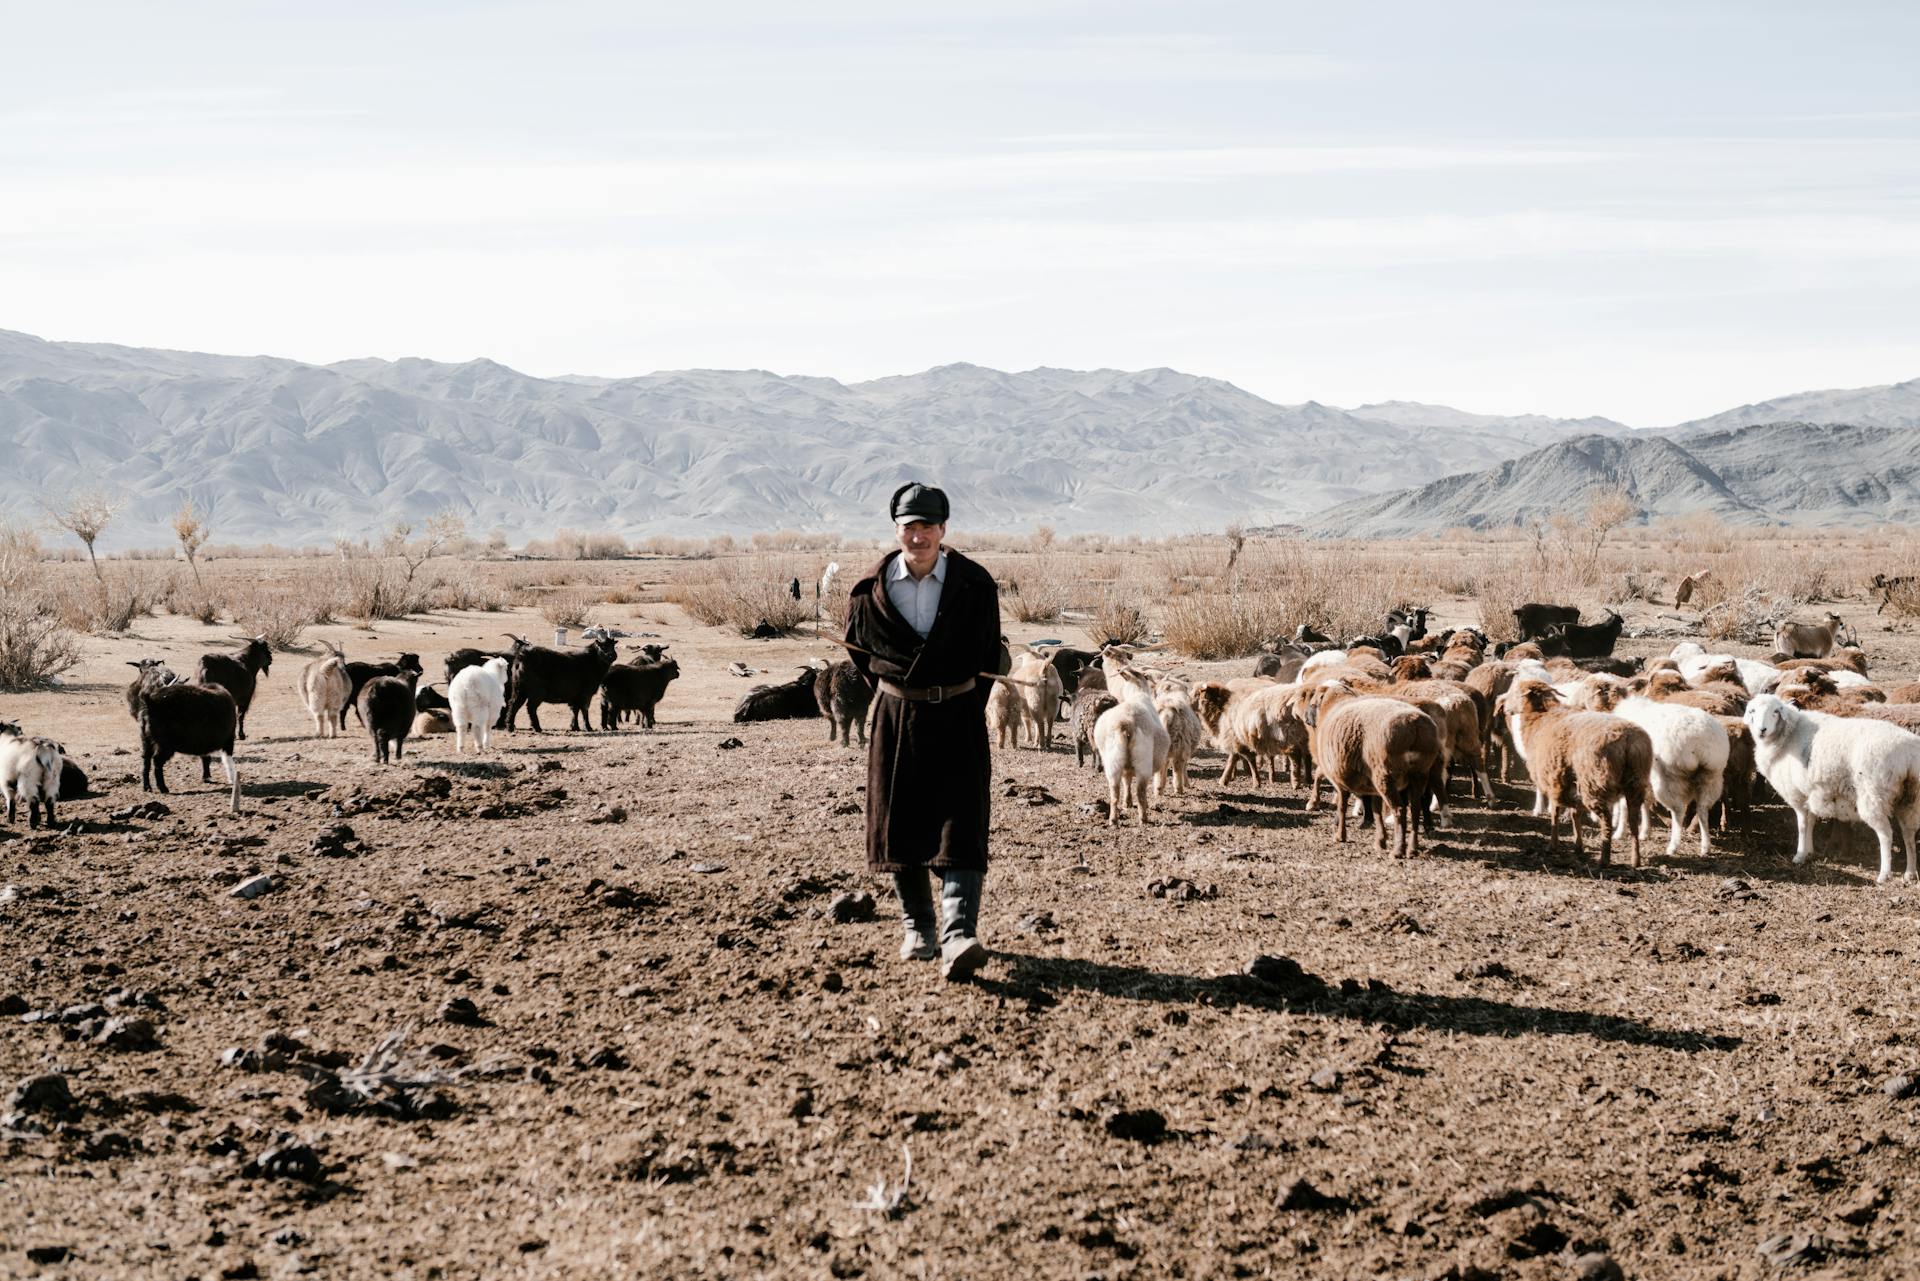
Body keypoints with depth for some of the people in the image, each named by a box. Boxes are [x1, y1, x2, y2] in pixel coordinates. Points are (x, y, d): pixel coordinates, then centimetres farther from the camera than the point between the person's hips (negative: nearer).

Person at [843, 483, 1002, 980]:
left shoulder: (975, 586, -7)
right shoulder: (870, 591, -4)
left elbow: (987, 657, 7)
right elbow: (859, 647, 15)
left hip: (956, 719, -2)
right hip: (896, 717, 2)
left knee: (959, 826, -12)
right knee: (899, 825, 7)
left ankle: (959, 937, -22)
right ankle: (918, 930, 22)